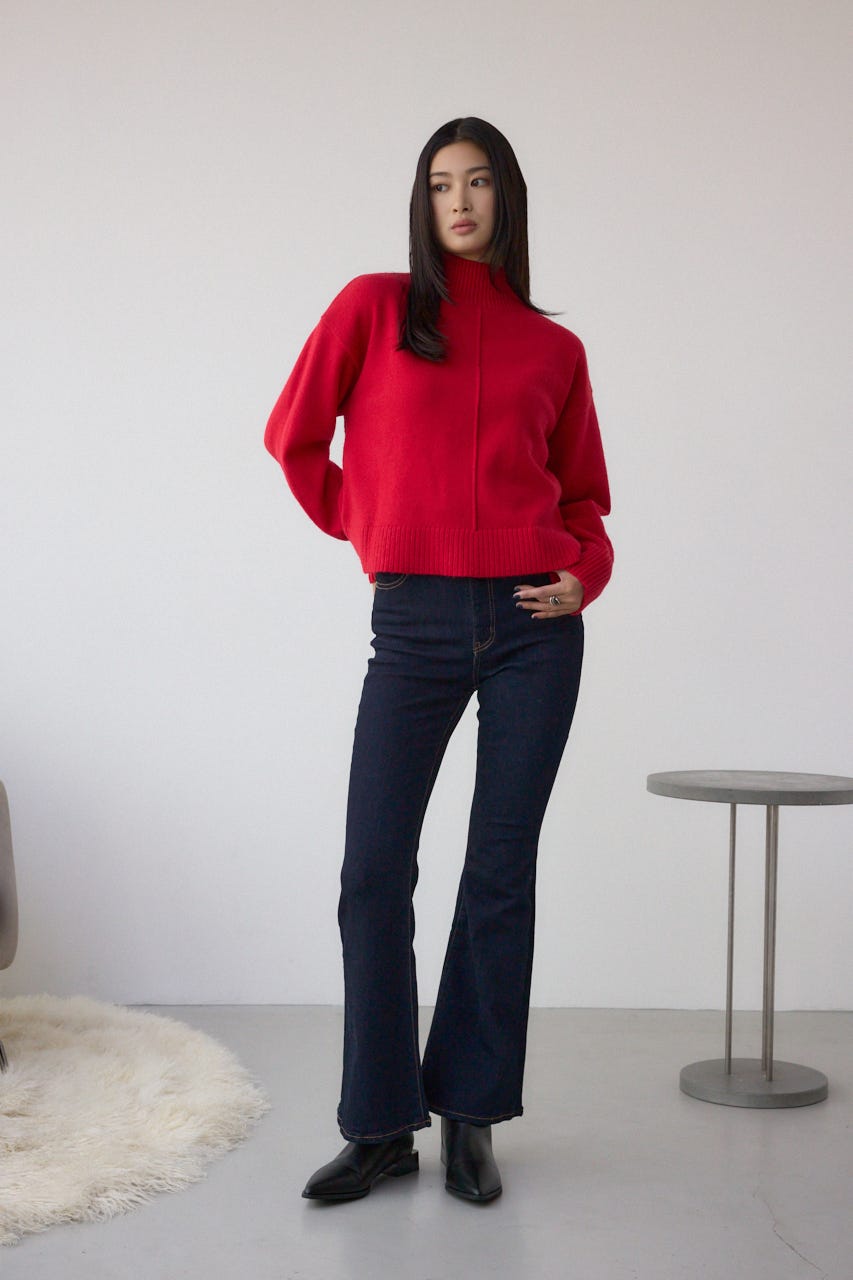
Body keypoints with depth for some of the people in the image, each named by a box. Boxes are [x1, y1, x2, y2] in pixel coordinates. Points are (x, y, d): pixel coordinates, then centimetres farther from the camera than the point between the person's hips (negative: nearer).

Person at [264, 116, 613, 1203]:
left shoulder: (554, 348, 10)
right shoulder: (375, 307, 5)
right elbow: (293, 436, 11)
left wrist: (586, 572, -1)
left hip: (532, 626, 1)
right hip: (415, 624, -1)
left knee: (502, 869, 4)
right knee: (375, 870, -4)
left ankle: (470, 1116, 16)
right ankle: (382, 1127, 9)